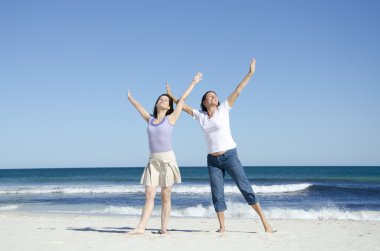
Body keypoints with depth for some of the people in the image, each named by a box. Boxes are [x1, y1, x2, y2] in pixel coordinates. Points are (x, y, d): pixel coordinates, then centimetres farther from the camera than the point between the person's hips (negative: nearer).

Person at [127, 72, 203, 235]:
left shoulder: (170, 118, 3)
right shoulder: (150, 120, 11)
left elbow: (182, 99, 6)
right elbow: (139, 106, 27)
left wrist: (194, 82, 9)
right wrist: (130, 98, 43)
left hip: (167, 160, -3)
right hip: (153, 161, 3)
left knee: (165, 197, 0)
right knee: (149, 195, -3)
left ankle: (164, 228, 3)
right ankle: (141, 228, -7)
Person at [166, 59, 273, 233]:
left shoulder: (223, 109, 1)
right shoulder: (200, 116, 7)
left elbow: (238, 91, -2)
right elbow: (184, 106, 17)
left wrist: (250, 73, -3)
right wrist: (171, 96, 18)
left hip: (230, 156, -3)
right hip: (213, 161, 3)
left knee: (245, 188, -1)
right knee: (217, 195, 2)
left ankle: (264, 220, 5)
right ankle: (222, 227, 8)